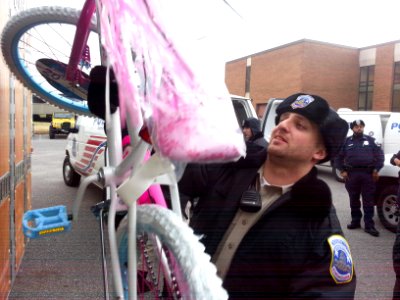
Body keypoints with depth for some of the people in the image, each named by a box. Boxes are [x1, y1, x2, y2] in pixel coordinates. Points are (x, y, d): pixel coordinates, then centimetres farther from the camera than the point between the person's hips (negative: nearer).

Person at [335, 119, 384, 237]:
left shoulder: (370, 140, 7)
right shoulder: (346, 141, 8)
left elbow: (380, 155, 6)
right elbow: (338, 157, 8)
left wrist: (376, 169, -4)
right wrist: (342, 171, -1)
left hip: (368, 174, -1)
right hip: (351, 174, 1)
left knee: (368, 201, 0)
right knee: (354, 200, 11)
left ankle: (369, 226, 4)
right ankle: (355, 221, 23)